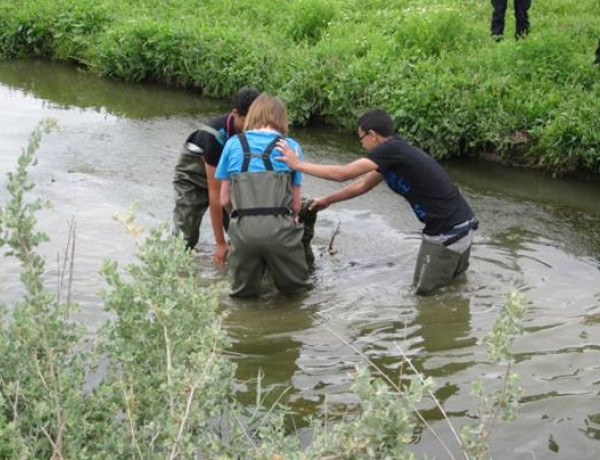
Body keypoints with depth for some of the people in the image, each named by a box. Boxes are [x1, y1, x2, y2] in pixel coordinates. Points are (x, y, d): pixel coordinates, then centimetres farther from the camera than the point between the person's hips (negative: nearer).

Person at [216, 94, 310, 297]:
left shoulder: (233, 144, 12)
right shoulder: (291, 146, 9)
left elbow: (225, 199, 12)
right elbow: (296, 204, 11)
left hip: (243, 229, 1)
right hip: (279, 227, -1)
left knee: (243, 291, 22)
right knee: (294, 286, 21)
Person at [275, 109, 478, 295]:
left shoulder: (391, 150, -18)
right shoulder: (393, 154, 10)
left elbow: (342, 174, -18)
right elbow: (362, 185, 23)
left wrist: (298, 164, -11)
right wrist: (327, 200, 28)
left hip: (449, 231, -9)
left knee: (424, 287, 7)